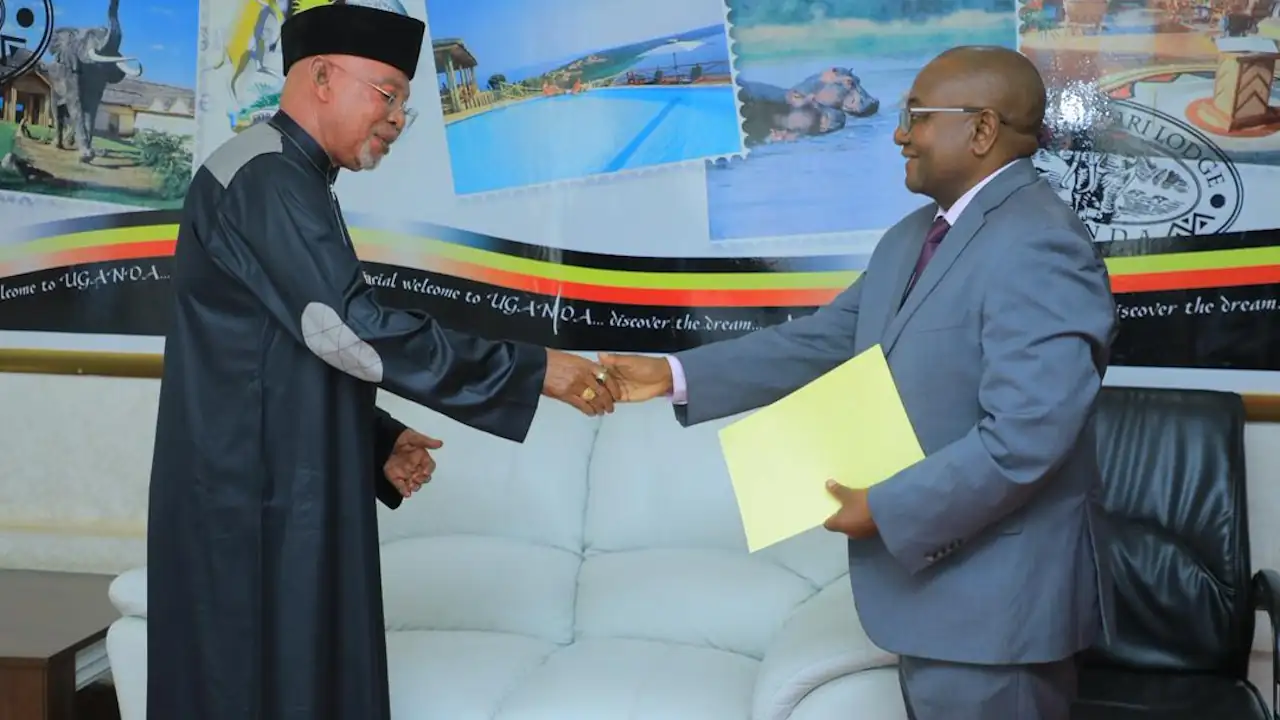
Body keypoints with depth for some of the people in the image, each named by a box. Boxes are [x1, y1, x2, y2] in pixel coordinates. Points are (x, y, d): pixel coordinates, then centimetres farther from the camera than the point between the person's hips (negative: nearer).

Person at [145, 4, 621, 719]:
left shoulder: (292, 184, 17)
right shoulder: (264, 177, -14)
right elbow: (352, 328, -23)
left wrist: (380, 441, 7)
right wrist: (535, 368, -19)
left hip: (288, 497, 10)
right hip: (254, 504, -10)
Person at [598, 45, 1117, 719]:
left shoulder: (1038, 246, -21)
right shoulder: (912, 238, 13)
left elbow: (1023, 438, -27)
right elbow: (821, 340, 13)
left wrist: (886, 510, -20)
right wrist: (676, 375, 6)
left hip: (994, 596, -9)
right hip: (933, 572, 9)